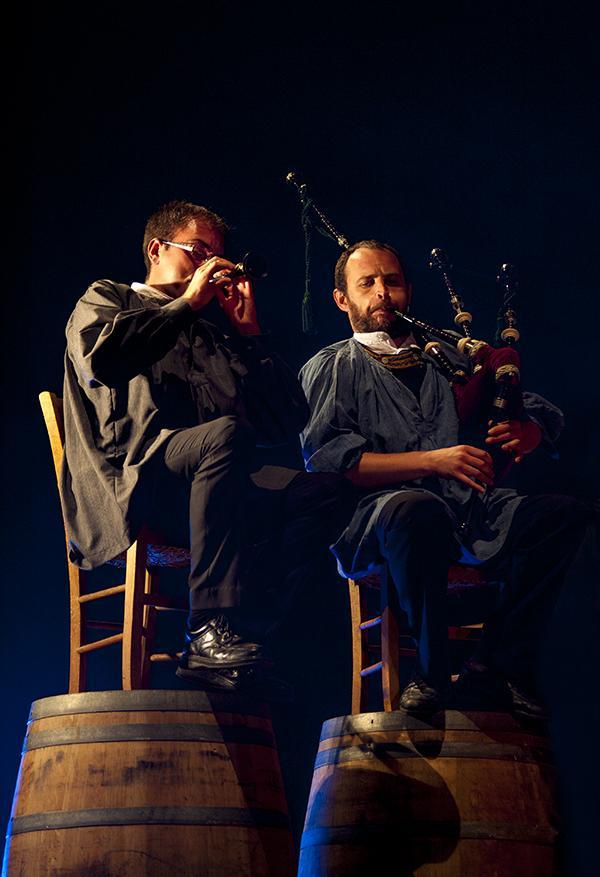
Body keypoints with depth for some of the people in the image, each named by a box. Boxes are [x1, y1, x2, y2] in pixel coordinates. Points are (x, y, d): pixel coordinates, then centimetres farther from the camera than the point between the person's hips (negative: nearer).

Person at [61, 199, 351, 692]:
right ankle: (211, 630, -38)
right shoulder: (107, 298, 21)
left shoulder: (218, 334, 33)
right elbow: (97, 355, -6)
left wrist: (250, 331, 18)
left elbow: (287, 424, 22)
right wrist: (187, 304, 2)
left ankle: (246, 637, -31)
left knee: (321, 489, -23)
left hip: (214, 482, 5)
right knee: (226, 432, -36)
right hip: (128, 482, -5)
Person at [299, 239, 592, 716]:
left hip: (471, 507, 4)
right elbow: (327, 458, -4)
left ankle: (495, 667, -21)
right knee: (418, 510, -40)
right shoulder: (329, 369, 14)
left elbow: (545, 411, 21)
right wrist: (432, 461, -14)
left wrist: (528, 431, -5)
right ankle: (432, 673, -21)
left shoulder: (447, 357, 27)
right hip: (379, 513, -4)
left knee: (566, 512, -23)